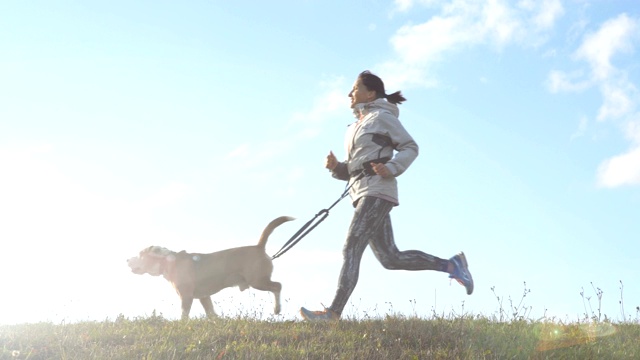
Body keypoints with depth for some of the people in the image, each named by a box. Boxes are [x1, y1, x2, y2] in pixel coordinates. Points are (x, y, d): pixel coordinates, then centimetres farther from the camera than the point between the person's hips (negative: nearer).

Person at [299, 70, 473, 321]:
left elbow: (410, 147, -2)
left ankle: (333, 313, -18)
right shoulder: (355, 127, 25)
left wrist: (391, 168, -18)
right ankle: (451, 265, 13)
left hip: (377, 191, -9)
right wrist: (335, 167, 3)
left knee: (351, 249, -16)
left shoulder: (382, 117, 1)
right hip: (362, 193, 9)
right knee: (390, 258, 5)